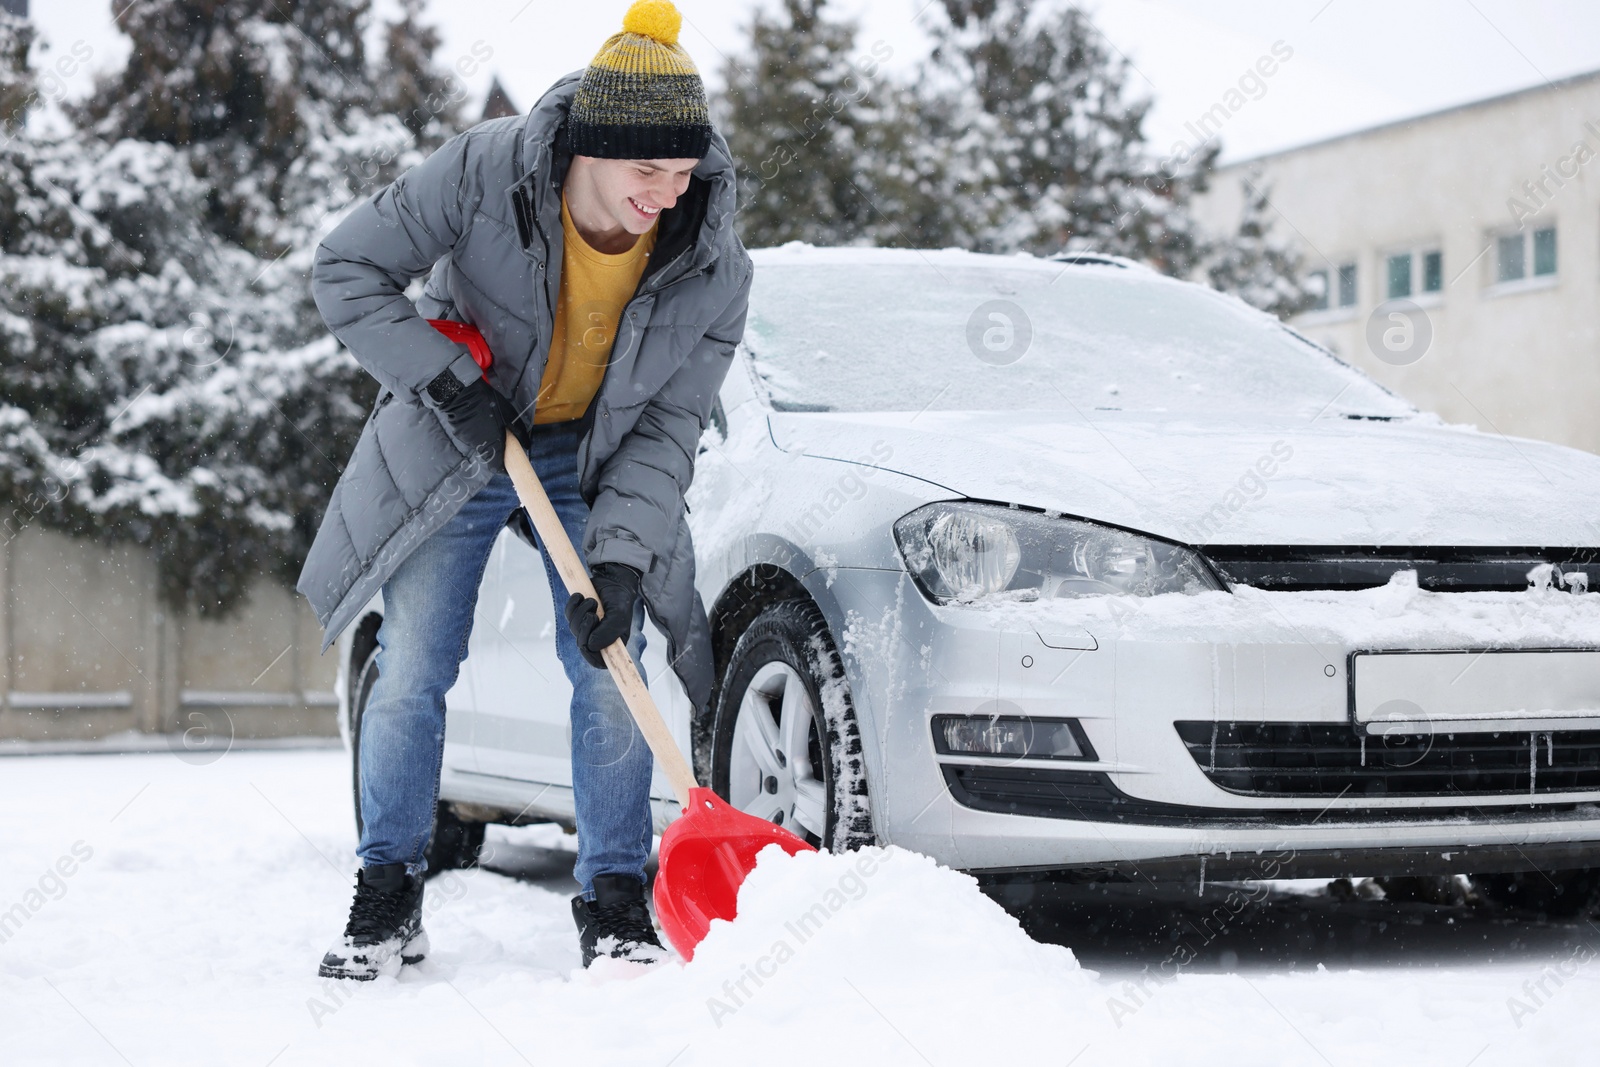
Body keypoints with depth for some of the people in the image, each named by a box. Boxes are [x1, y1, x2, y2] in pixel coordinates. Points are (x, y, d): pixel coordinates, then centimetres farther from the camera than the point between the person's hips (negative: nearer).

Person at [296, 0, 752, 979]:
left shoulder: (713, 266, -21)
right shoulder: (484, 173, -27)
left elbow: (667, 430, -15)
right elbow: (348, 268, -18)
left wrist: (618, 560, -24)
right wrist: (448, 383, -25)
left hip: (595, 460, 1)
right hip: (455, 445, -1)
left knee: (609, 673, -7)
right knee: (412, 669, -2)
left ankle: (616, 904, 6)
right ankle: (388, 900, 12)